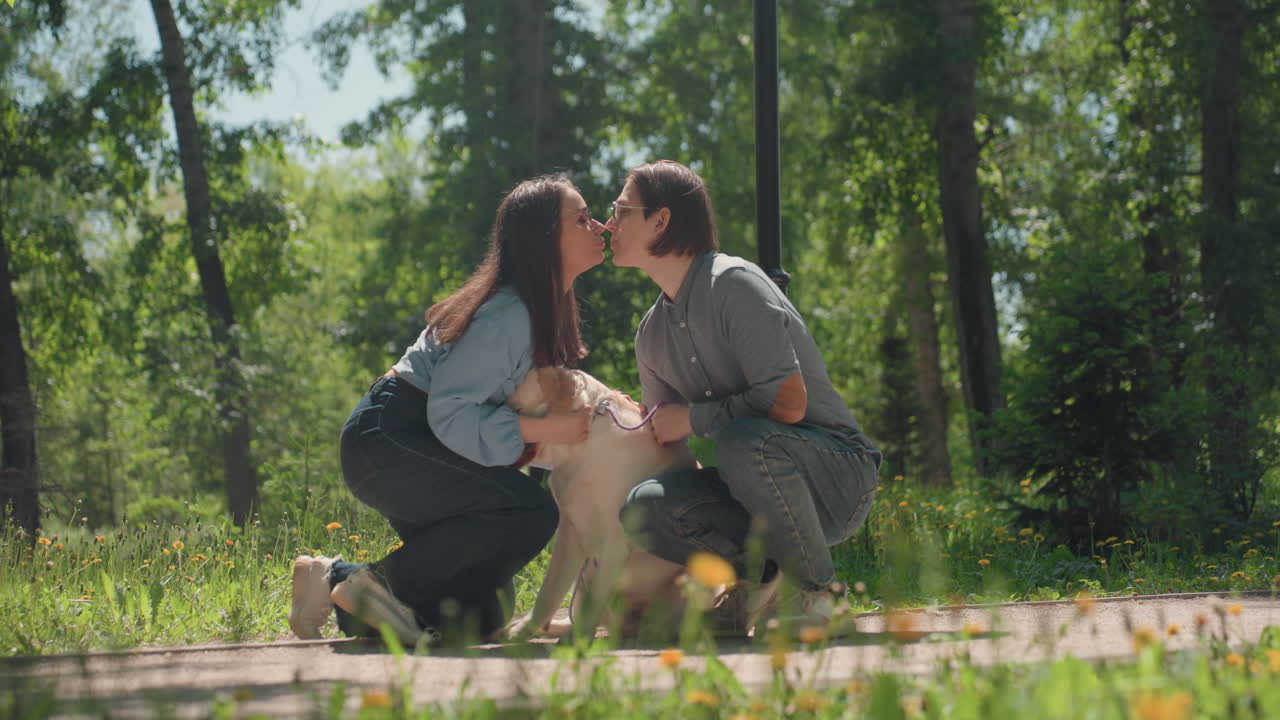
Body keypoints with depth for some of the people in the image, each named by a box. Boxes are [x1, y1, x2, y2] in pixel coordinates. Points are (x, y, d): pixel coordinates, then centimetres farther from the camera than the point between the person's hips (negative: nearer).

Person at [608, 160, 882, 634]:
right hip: (761, 483, 6)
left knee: (745, 439, -39)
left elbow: (788, 403, -23)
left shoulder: (733, 284, -14)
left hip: (838, 475, -6)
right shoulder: (652, 333, 11)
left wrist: (694, 417, -14)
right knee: (646, 507, -21)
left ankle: (815, 590, -16)